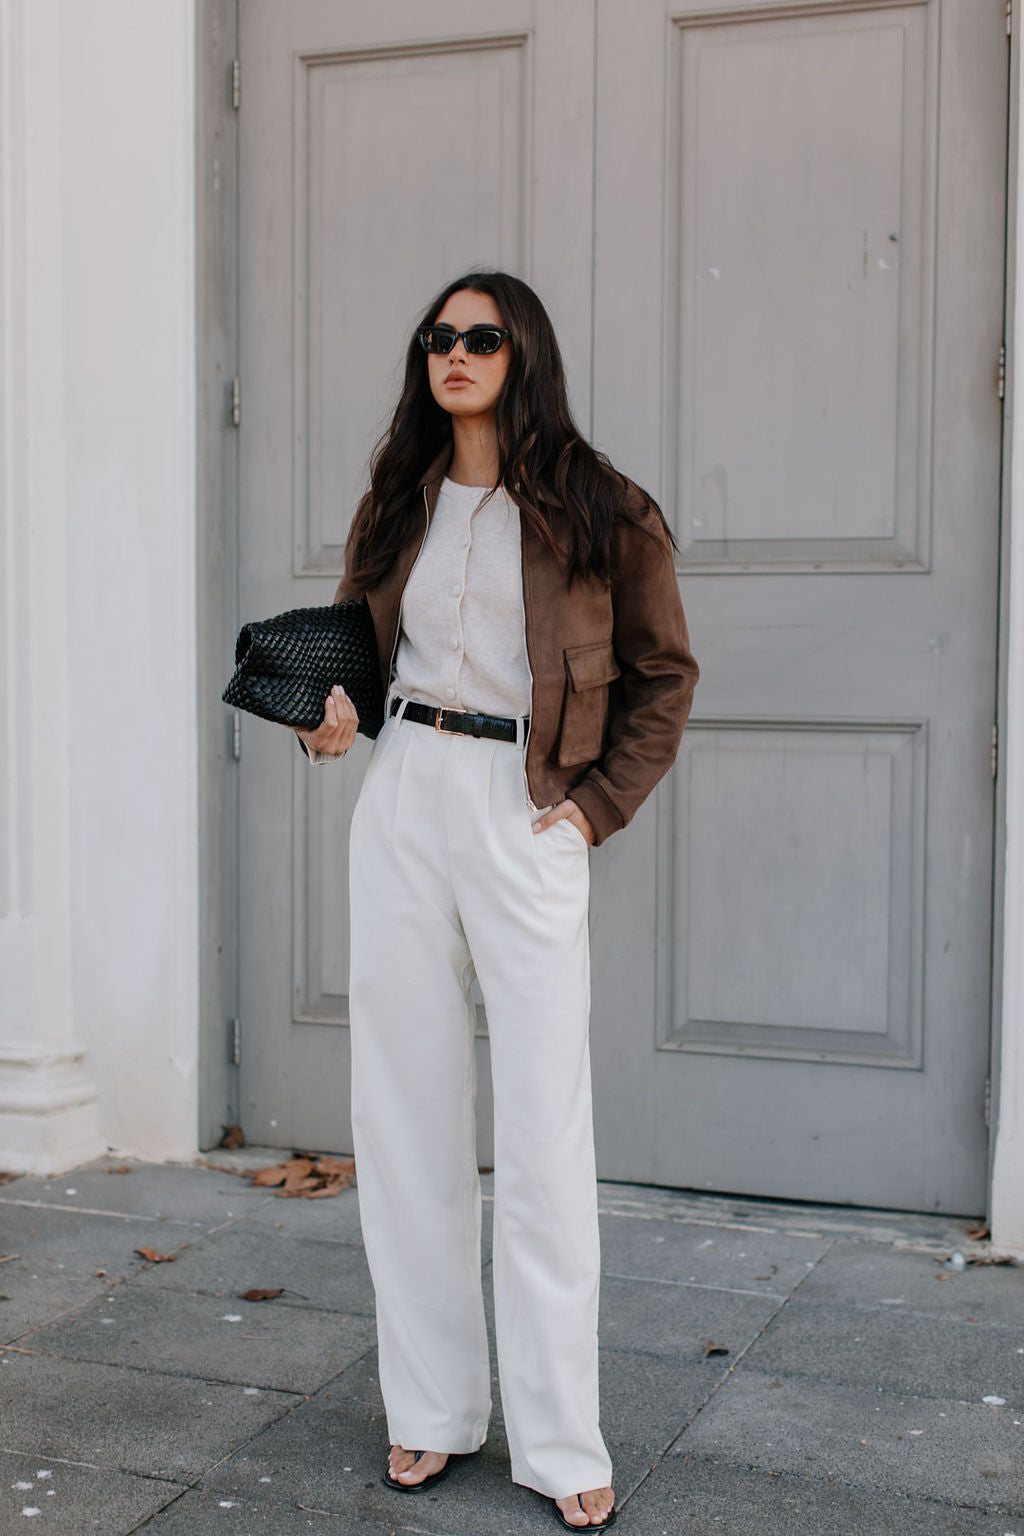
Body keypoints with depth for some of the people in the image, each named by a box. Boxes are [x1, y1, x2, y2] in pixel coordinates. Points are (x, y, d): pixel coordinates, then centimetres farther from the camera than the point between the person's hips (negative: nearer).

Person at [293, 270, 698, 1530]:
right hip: (402, 802, 4)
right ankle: (432, 1407, 21)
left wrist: (598, 804, -2)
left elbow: (661, 673, 7)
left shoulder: (596, 509, 0)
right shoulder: (398, 502, 12)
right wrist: (329, 716, 1)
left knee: (543, 1127, -3)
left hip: (527, 816, -4)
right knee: (404, 1108, 7)